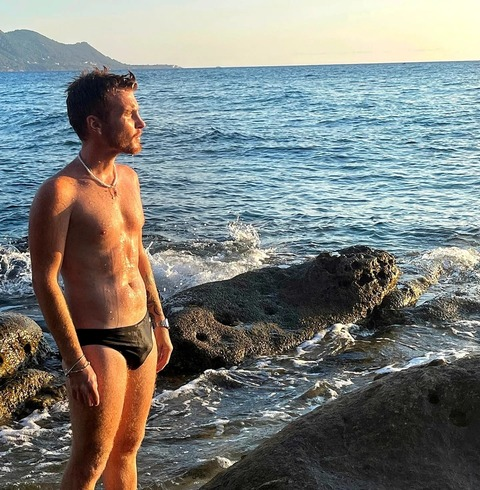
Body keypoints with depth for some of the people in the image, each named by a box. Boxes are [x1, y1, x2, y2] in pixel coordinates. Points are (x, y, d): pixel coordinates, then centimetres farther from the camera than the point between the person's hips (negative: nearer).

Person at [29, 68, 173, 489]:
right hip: (98, 342, -7)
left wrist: (159, 322, 18)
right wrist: (75, 363, -20)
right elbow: (45, 281, -18)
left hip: (141, 333, 7)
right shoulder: (61, 193, -18)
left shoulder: (128, 178, 7)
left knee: (127, 448, 20)